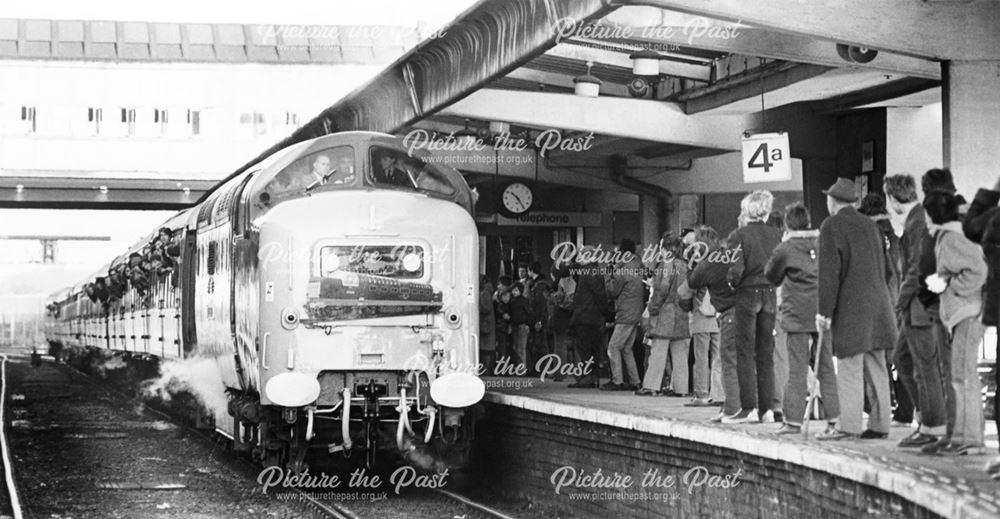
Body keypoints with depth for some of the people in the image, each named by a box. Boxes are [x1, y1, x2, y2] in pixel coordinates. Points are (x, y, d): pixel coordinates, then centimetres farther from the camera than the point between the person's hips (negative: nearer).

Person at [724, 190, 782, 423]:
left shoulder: (740, 235, -10)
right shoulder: (776, 235, 2)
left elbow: (736, 269, -14)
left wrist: (731, 282, 4)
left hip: (748, 294, -4)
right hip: (770, 295, 4)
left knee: (745, 353, 1)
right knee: (766, 354, 9)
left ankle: (749, 408, -4)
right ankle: (767, 408, 9)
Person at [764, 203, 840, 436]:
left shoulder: (785, 249, -7)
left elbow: (771, 276, 8)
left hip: (797, 314, -3)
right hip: (823, 312, 3)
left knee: (797, 370, 0)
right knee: (827, 367, 8)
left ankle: (794, 420, 0)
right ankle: (834, 418, 6)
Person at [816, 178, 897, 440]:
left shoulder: (831, 226, -7)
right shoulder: (869, 225, 15)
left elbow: (829, 272, -12)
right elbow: (884, 267, 19)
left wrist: (825, 311, -11)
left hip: (850, 307, -7)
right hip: (876, 305, 7)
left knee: (850, 369, -6)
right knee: (876, 368, 9)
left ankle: (848, 426, -6)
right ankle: (879, 425, 11)